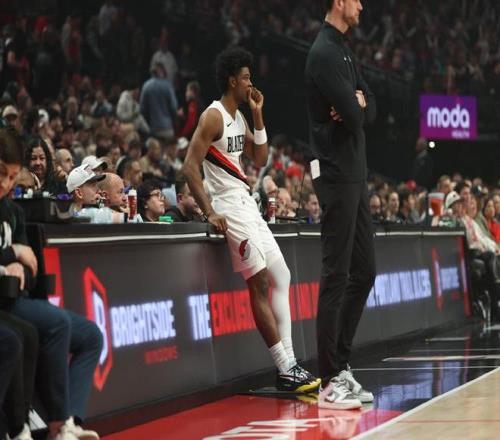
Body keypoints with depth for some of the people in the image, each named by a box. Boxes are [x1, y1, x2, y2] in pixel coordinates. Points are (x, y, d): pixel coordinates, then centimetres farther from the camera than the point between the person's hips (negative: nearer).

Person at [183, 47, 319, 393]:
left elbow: (260, 159, 18)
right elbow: (190, 167, -18)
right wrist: (210, 214, -21)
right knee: (260, 286, -9)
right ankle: (286, 370, -7)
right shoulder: (213, 117, -12)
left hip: (248, 205, 10)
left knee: (281, 277, 7)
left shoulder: (240, 118, 16)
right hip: (230, 207, -10)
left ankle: (289, 366, 7)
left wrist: (258, 116, 9)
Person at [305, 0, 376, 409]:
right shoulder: (324, 53, -13)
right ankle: (330, 380, -5)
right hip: (337, 174, -10)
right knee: (336, 276, -8)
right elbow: (354, 118, -19)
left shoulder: (343, 50, 18)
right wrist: (355, 107, 2)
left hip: (355, 175, 10)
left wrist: (358, 102, -7)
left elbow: (369, 110, 14)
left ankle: (342, 365, 18)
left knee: (363, 272, 12)